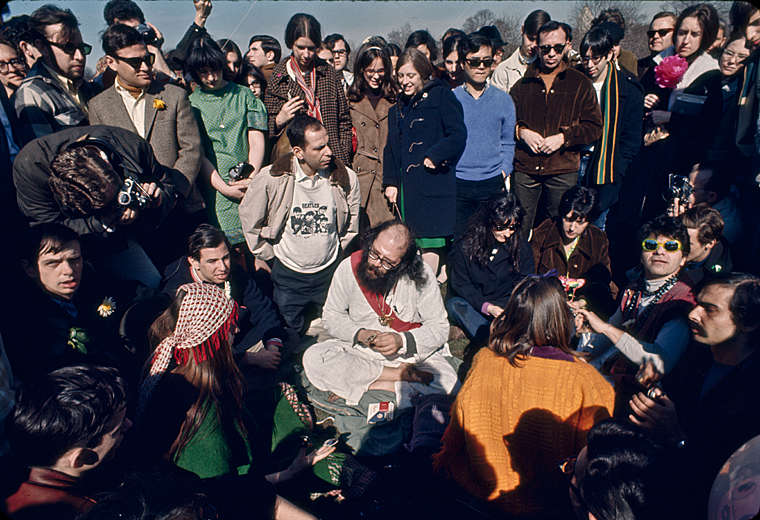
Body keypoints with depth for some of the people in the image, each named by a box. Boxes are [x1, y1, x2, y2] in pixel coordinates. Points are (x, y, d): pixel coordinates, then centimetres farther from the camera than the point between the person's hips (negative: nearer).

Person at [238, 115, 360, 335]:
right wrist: (264, 254, 7)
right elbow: (249, 217, 1)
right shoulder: (270, 179, -17)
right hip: (287, 274, -1)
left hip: (331, 272, 2)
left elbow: (351, 226, 8)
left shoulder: (345, 178, -9)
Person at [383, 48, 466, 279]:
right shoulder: (397, 109, 21)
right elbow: (391, 147, 20)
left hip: (433, 181, -6)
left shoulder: (441, 96, 1)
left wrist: (433, 157, -16)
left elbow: (458, 135, -7)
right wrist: (390, 182, 10)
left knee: (431, 241, -6)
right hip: (406, 184, 6)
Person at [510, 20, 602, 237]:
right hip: (524, 168, 1)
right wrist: (521, 131, -6)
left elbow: (594, 127, 3)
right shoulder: (522, 82, 11)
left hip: (563, 171, -1)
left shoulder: (580, 83, 7)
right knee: (519, 229, 7)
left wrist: (564, 137, -11)